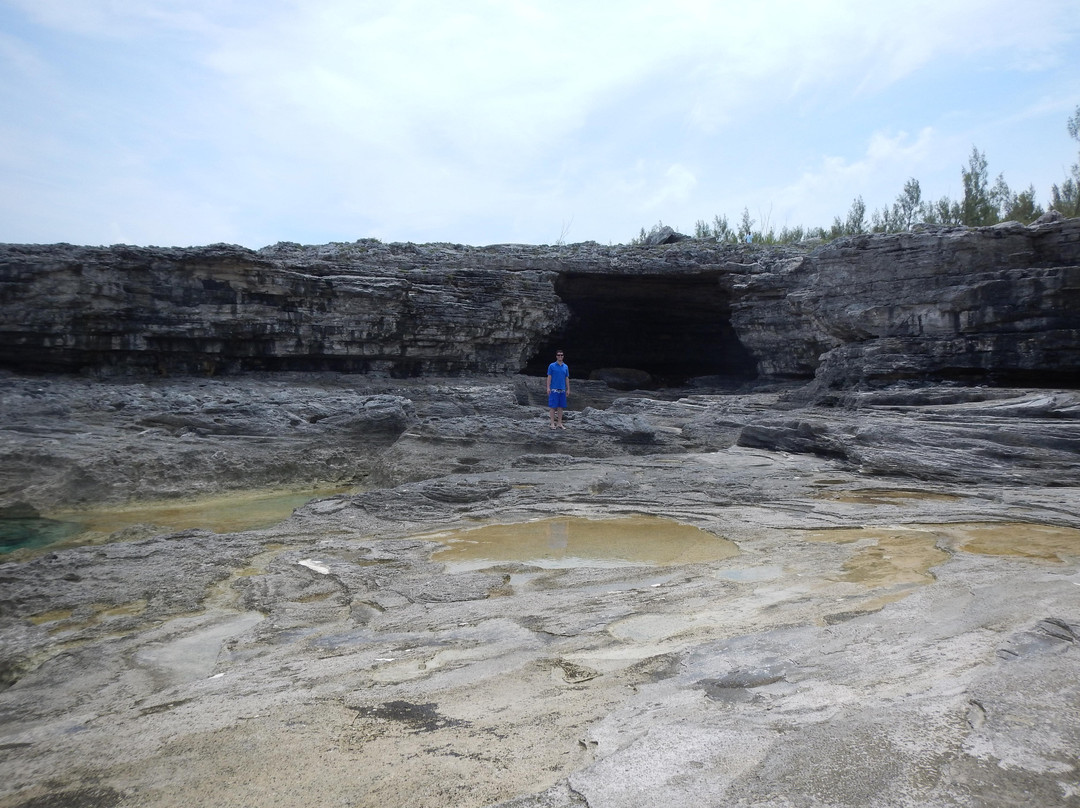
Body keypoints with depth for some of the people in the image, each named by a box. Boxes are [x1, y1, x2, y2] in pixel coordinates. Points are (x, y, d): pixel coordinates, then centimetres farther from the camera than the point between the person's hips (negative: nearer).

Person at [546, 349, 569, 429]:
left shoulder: (566, 367, 11)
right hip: (554, 389, -4)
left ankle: (559, 423, 12)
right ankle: (553, 423, 1)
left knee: (560, 407, 6)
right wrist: (548, 388, -9)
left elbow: (567, 379, 14)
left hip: (562, 390, 4)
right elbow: (549, 377, -1)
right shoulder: (552, 366, 0)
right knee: (553, 406, -3)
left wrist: (568, 389, 10)